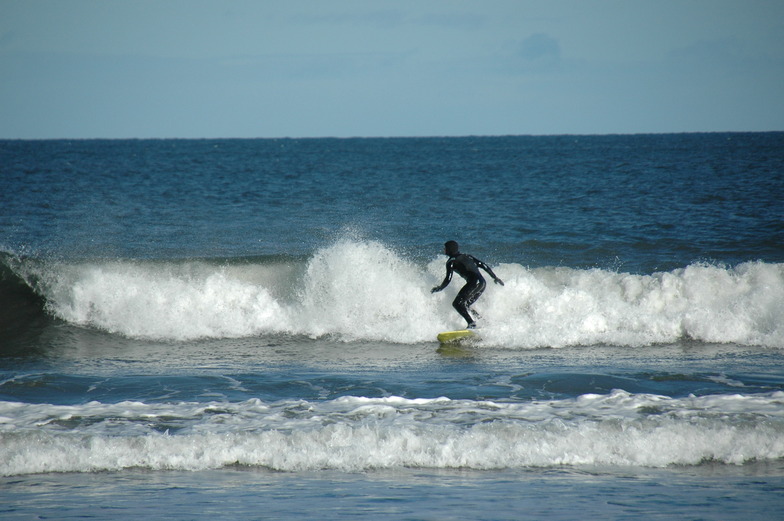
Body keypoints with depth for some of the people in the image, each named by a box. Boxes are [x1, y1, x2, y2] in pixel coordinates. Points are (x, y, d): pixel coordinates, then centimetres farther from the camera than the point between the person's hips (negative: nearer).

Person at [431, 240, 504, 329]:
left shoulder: (451, 262, 4)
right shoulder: (467, 256, 24)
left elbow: (448, 279, -4)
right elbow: (484, 265, 19)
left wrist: (439, 288, 13)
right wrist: (495, 278, 24)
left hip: (474, 282, -8)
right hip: (482, 283, 8)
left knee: (457, 303, -8)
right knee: (465, 305, 18)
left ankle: (472, 323, -24)